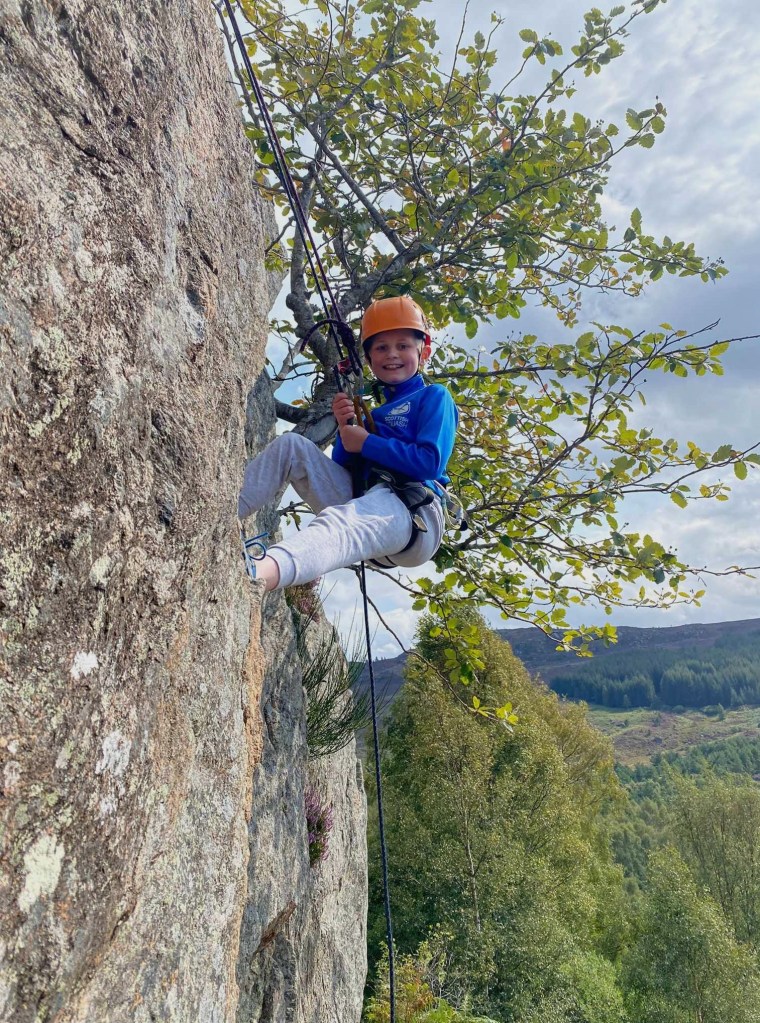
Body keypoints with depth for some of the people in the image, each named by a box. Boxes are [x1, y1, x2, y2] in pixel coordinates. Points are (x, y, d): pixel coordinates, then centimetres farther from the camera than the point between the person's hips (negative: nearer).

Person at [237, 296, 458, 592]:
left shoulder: (433, 397, 9)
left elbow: (430, 462, -8)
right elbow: (341, 465, 19)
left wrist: (365, 442, -4)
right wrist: (346, 428, 1)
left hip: (411, 514, -7)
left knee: (337, 521, -40)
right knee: (291, 445, -2)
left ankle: (256, 574, -70)